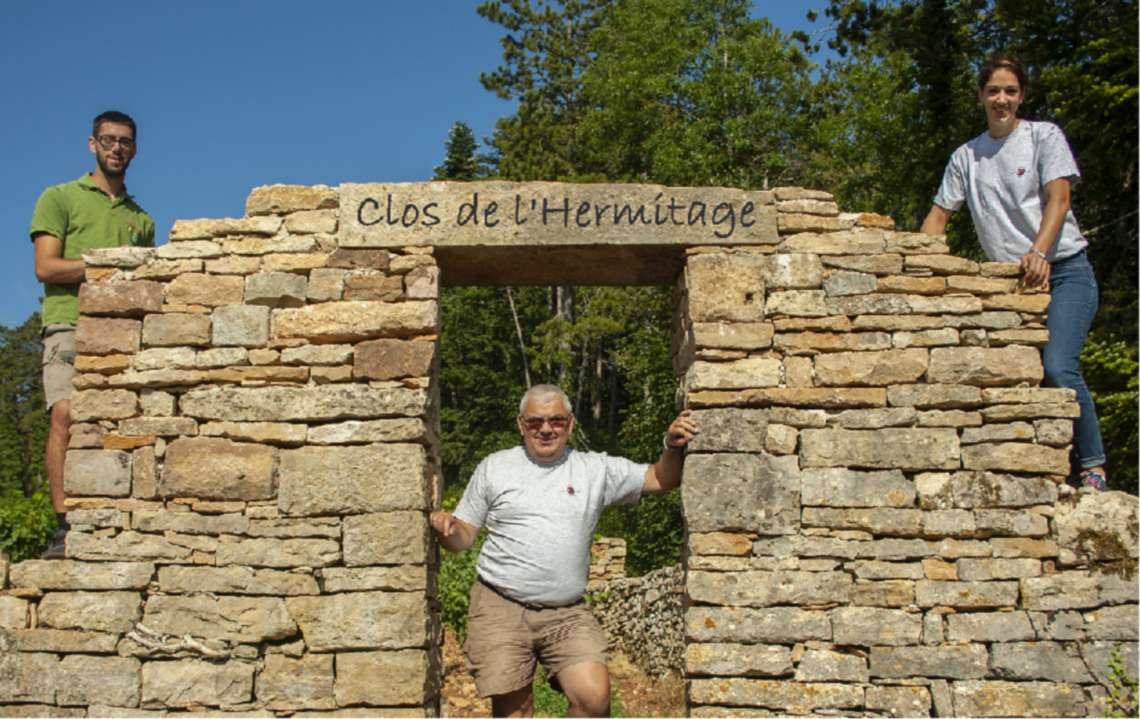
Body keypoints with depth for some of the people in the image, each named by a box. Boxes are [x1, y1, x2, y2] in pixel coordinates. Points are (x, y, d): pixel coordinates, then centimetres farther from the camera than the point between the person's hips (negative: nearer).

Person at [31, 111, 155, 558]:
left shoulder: (141, 219, 27)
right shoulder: (60, 198, 16)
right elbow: (46, 267, 3)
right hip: (71, 322, -3)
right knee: (66, 415, -20)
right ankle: (65, 528, -20)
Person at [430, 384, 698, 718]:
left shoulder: (596, 468, 9)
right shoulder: (494, 467, 8)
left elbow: (660, 479, 11)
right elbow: (463, 537, 11)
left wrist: (673, 446, -9)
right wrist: (446, 526, -12)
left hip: (568, 614, 1)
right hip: (501, 607, 0)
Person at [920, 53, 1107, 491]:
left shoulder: (1045, 136, 4)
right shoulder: (966, 156, 15)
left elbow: (1058, 197, -9)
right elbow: (939, 215, 15)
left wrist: (1040, 251, -26)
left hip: (1064, 272, -4)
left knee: (1057, 367, -22)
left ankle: (1092, 466, -8)